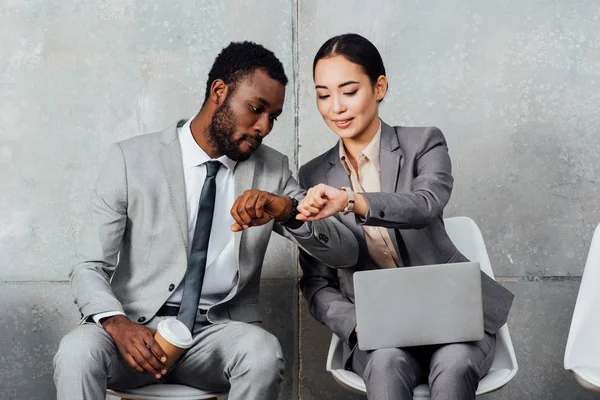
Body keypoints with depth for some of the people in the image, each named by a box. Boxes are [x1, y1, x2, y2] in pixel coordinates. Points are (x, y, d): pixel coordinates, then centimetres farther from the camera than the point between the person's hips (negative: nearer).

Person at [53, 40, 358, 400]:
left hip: (220, 330, 2)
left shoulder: (272, 171, 7)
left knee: (264, 353, -31)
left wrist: (288, 209, -20)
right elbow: (89, 268, -3)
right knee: (77, 352, -33)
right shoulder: (132, 159, -1)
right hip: (137, 326, -2)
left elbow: (345, 253, 0)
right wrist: (116, 323, -25)